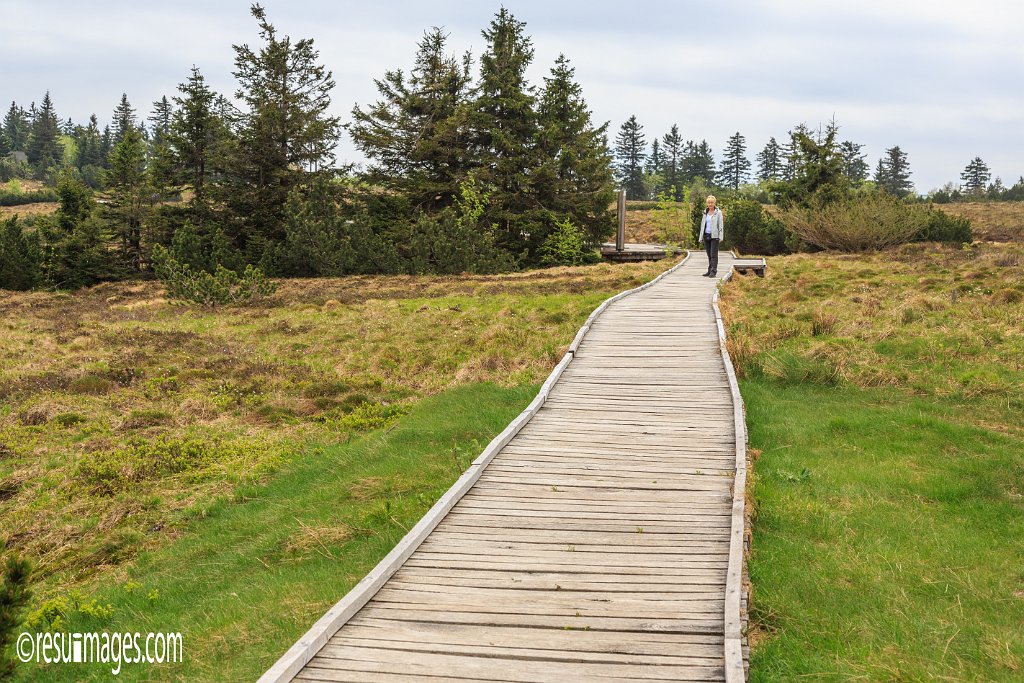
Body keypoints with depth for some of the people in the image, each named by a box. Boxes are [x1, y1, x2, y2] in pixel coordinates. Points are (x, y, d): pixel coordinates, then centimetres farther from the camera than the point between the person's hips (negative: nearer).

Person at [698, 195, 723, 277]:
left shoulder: (718, 212, -2)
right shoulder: (705, 212, 12)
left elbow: (721, 225, -5)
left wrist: (720, 237, -12)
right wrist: (701, 237, 13)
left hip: (714, 236, -5)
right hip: (706, 236, 5)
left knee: (713, 254, -9)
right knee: (709, 255, 6)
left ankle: (713, 271, -12)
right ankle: (709, 271, 9)